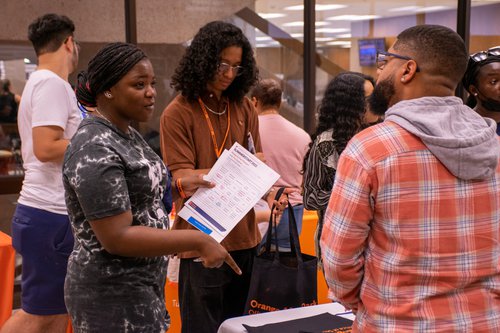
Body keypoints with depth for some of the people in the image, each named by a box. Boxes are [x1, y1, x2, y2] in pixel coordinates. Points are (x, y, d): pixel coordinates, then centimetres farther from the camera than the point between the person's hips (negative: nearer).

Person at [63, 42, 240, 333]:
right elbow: (117, 237, -26)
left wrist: (178, 186, 4)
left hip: (143, 284, 9)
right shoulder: (95, 150, -22)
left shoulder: (127, 134, 7)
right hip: (113, 292, -9)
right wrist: (197, 241, -23)